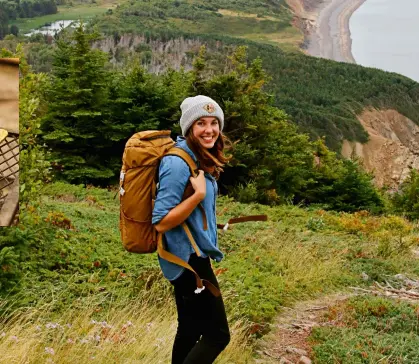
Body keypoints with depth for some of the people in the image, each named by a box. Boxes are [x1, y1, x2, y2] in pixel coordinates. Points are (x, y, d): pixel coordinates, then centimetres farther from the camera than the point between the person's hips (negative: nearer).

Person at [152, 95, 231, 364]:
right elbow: (161, 222, -24)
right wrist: (198, 194, -29)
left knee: (190, 331, 16)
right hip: (188, 259, -10)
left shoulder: (200, 159, 7)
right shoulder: (178, 163, -21)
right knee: (217, 334, -4)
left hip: (193, 256, 10)